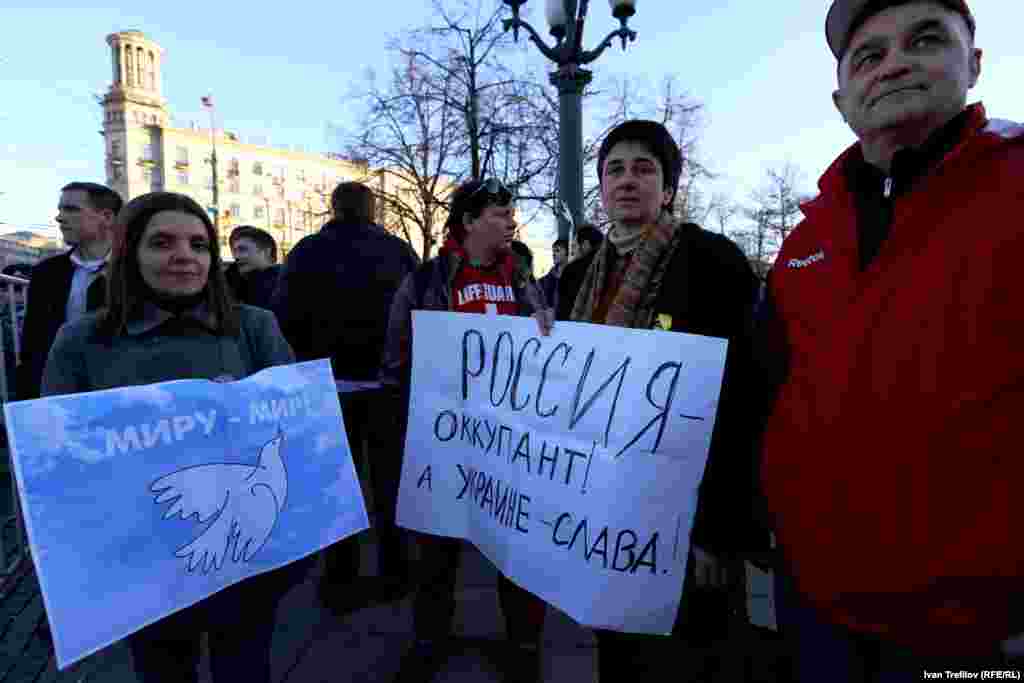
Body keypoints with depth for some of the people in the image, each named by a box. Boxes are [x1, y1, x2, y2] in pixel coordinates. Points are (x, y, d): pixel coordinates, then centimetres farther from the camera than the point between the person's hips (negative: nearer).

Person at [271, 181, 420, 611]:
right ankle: (394, 572, 23)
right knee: (390, 475, 13)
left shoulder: (306, 251, -1)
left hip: (329, 383, 0)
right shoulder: (399, 250, -1)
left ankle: (340, 579, 19)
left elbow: (284, 318, -5)